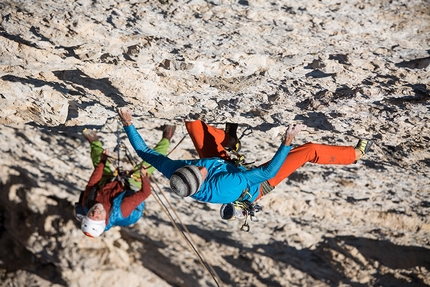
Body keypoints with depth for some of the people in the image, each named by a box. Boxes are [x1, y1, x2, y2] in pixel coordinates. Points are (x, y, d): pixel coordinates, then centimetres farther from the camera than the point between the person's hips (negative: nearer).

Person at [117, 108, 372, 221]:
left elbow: (144, 151, -21)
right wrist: (288, 141, -43)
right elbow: (268, 172, -44)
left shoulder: (174, 172, -35)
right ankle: (355, 154, 21)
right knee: (310, 150, -7)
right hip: (254, 188, -5)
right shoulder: (224, 186, -49)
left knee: (193, 122, 3)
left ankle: (229, 142, 31)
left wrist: (128, 125, -19)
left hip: (221, 165, 5)